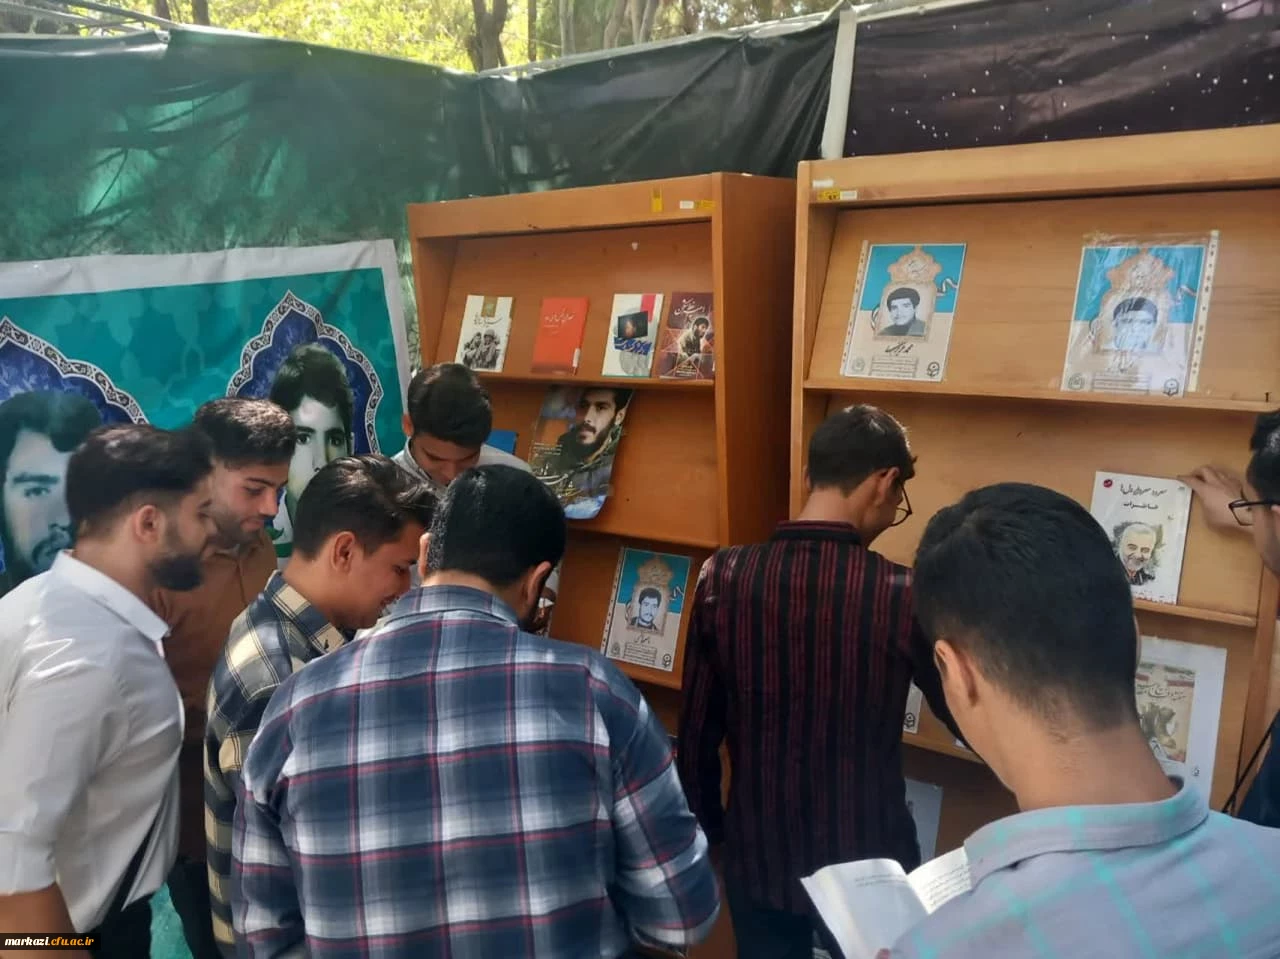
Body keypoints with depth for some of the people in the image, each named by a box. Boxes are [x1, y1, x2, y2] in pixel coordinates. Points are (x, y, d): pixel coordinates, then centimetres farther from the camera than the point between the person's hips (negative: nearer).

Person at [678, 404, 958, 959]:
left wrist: (708, 831, 10)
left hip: (757, 857, 2)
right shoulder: (903, 597, -20)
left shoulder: (722, 579, -14)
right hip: (867, 863, -1)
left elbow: (696, 728, -5)